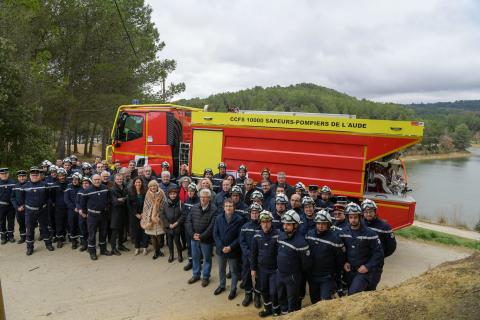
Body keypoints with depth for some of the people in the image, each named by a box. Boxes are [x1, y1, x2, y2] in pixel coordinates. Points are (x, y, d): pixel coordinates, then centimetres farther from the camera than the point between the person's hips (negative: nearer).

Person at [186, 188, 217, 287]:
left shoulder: (214, 209, -16)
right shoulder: (194, 208, 1)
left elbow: (212, 226, -20)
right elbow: (188, 221, 1)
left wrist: (202, 236, -20)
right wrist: (193, 234, -11)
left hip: (206, 240, -5)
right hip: (194, 238, 5)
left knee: (207, 259, 12)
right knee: (195, 257, 19)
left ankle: (205, 277, 30)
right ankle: (196, 275, 38)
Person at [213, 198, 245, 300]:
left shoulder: (239, 219, -15)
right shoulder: (218, 218, -5)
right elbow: (215, 234, -4)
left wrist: (230, 247, -18)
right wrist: (221, 247, -14)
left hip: (233, 251, -3)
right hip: (220, 249, 3)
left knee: (234, 271, 13)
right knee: (221, 269, 22)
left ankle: (233, 289, 32)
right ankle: (222, 286, 43)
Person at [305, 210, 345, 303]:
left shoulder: (335, 238, -16)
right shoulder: (309, 234, -3)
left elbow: (340, 260, -8)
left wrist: (337, 278, -3)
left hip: (327, 278, -5)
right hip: (312, 277, 5)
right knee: (314, 302, 18)